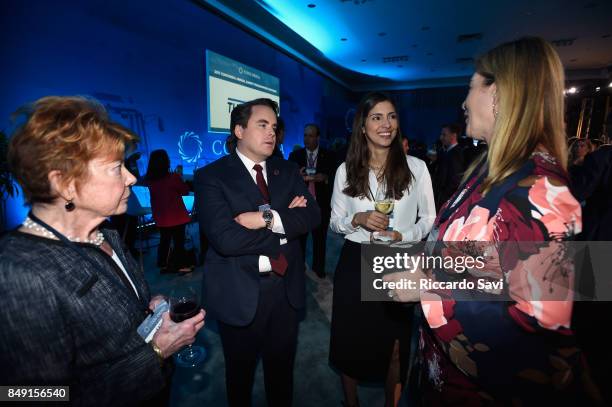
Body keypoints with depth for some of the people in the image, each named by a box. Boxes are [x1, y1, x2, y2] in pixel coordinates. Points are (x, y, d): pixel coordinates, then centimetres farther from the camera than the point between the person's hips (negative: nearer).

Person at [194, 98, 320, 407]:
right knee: (241, 372, 22)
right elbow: (225, 239, -25)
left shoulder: (287, 171, 3)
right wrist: (286, 224, -17)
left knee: (282, 368, 24)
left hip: (286, 287, 4)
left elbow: (312, 216, -8)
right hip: (240, 292, -3)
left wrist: (269, 218, -24)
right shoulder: (211, 176, -12)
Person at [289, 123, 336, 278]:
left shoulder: (329, 156, 4)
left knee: (320, 238, 11)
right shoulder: (295, 155, 5)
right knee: (299, 238, 7)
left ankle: (318, 268, 26)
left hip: (321, 204, 0)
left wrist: (325, 178, -20)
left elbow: (335, 178, 0)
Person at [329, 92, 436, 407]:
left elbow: (429, 219, 2)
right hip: (355, 264, 1)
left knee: (394, 348, 13)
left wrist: (402, 236, -16)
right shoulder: (346, 170, 0)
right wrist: (358, 219, -15)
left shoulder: (416, 167, -3)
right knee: (350, 341, 15)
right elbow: (335, 222, 5)